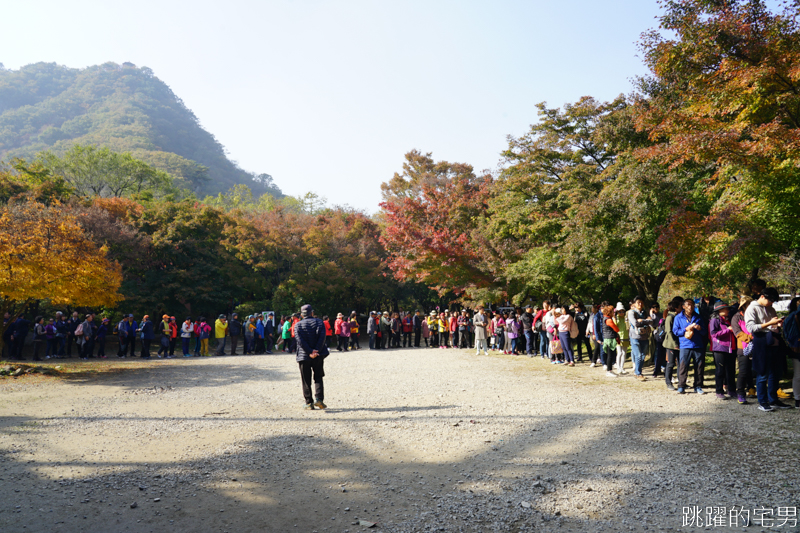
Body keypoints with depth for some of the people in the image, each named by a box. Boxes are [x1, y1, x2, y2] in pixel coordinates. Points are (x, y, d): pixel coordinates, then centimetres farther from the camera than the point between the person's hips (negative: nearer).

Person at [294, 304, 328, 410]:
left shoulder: (298, 325, 3)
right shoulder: (319, 322, 3)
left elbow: (300, 340, -10)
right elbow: (322, 337, -11)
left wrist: (310, 352, -13)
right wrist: (316, 351, -14)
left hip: (303, 356, 0)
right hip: (318, 356, 0)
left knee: (306, 381, 7)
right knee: (318, 378, 11)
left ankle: (309, 403, 7)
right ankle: (319, 399, -5)